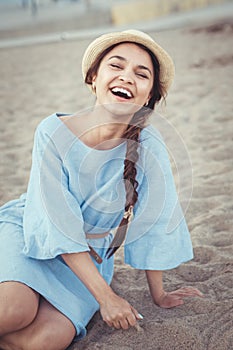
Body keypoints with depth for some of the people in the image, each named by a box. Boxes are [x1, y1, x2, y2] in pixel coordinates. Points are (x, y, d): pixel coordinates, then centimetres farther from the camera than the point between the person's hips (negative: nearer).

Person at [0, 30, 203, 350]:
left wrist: (158, 295, 3)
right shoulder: (54, 132, -21)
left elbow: (154, 223, -7)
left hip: (89, 257, 2)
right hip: (29, 233, -2)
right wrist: (105, 295, -22)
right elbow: (59, 227, -20)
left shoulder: (149, 145, -17)